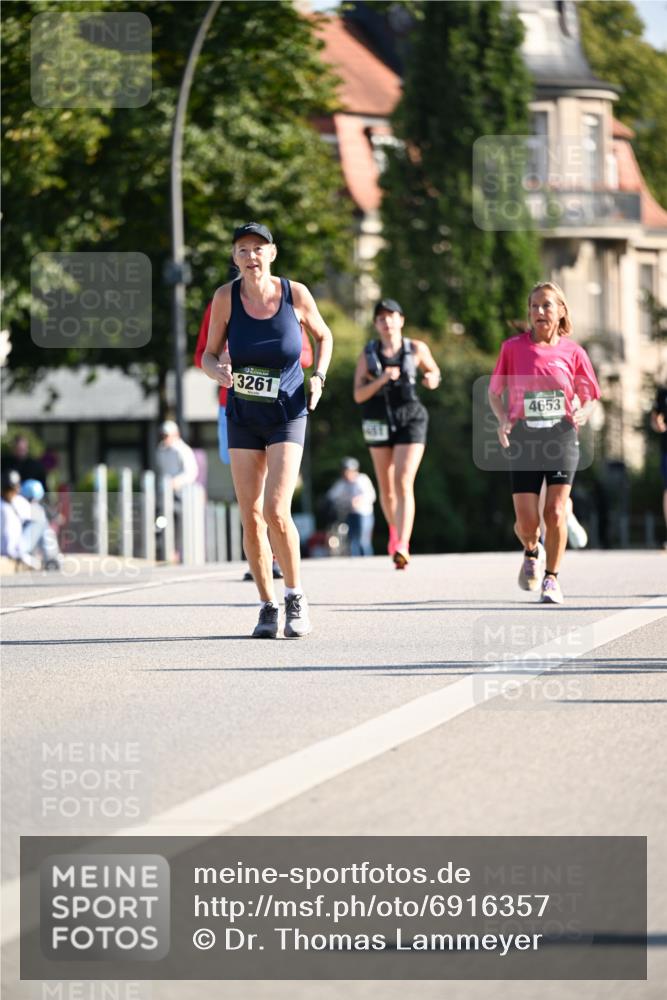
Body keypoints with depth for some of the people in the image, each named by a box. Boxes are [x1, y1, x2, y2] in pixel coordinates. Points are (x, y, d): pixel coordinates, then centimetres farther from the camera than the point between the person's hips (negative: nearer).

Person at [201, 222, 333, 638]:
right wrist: (220, 372, -20)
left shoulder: (295, 293, -8)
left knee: (276, 511, -16)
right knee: (251, 517, 0)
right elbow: (210, 354, 2)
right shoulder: (226, 297, -7)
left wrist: (319, 377, -4)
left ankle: (296, 597, 2)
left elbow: (324, 335, 10)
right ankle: (268, 606, 14)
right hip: (243, 417, 2)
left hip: (288, 416, -2)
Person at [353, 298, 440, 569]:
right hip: (379, 422, 2)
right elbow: (358, 395, -3)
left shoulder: (416, 349, 0)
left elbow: (433, 371, 17)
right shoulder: (367, 354, 1)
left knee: (404, 484, -16)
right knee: (386, 486, 13)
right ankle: (395, 532, 40)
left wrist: (432, 379, -7)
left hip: (411, 420, -2)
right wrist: (381, 380, -20)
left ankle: (402, 547, -25)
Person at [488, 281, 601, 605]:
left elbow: (588, 396, 12)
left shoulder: (572, 352, 2)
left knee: (555, 511, -11)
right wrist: (502, 419, -9)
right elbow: (494, 392, 10)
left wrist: (582, 413, -11)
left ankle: (551, 578, 7)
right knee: (527, 522, -4)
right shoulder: (513, 347, 1)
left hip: (561, 436, 0)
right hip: (524, 438, 0)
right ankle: (532, 552, 32)